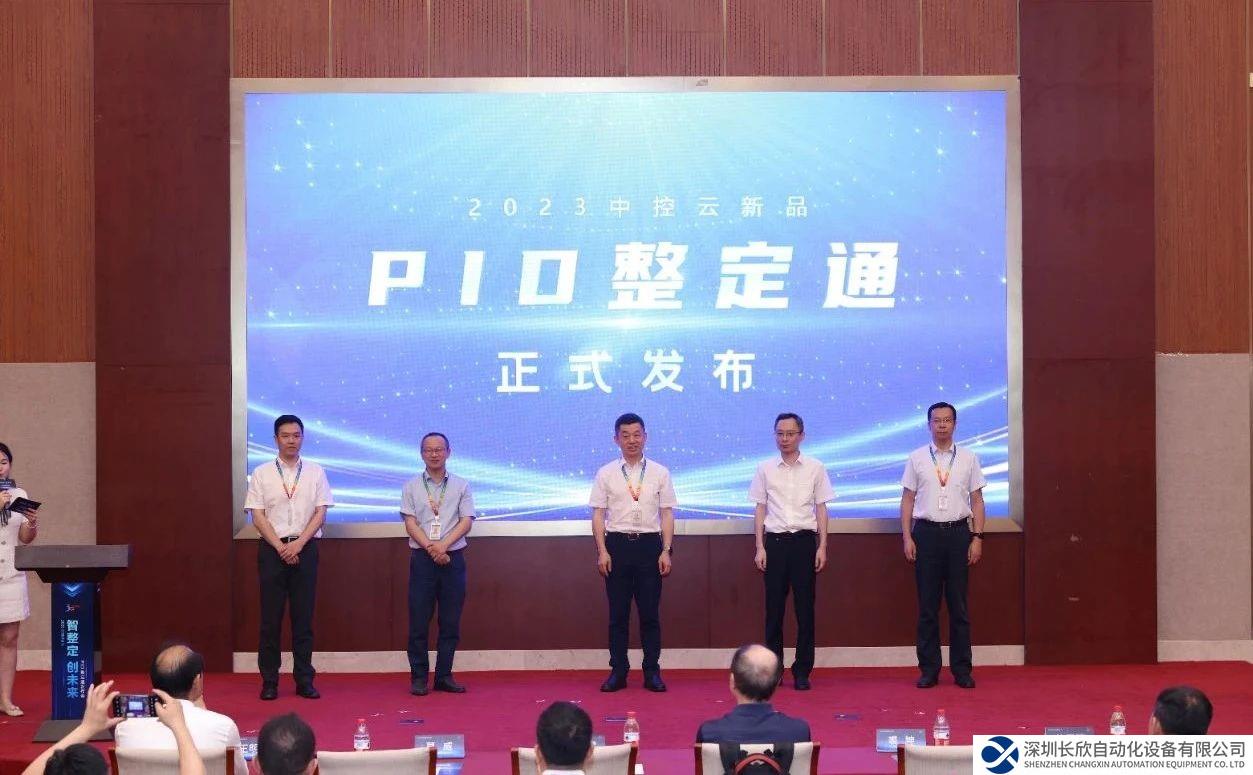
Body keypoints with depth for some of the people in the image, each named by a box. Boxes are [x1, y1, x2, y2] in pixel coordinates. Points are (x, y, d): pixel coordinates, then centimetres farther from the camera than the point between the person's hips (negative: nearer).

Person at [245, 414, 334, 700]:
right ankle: (269, 681, 6)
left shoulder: (315, 472, 6)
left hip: (305, 548, 1)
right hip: (272, 548, -1)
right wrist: (280, 547, -10)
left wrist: (299, 544, -11)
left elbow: (320, 512, 0)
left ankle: (304, 680, 8)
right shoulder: (262, 473, 3)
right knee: (270, 617, 0)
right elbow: (258, 515, -1)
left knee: (304, 617, 3)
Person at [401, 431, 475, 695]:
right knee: (419, 620, -2)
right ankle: (418, 677, 4)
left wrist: (443, 545, -15)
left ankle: (444, 676, 11)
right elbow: (410, 523, -1)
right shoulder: (411, 486, 7)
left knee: (451, 621, 3)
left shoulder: (461, 486, 8)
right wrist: (431, 548, -15)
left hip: (453, 557, 1)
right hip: (421, 558, -1)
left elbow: (466, 521, -1)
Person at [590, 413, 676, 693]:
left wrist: (666, 551, -3)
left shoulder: (659, 473, 6)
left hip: (649, 544, 0)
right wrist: (602, 551, -5)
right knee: (618, 613, 3)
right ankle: (618, 671, 10)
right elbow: (598, 514, 4)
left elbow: (667, 514, 5)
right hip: (617, 544, 0)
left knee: (650, 612, 2)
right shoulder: (606, 474, 4)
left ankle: (652, 671, 9)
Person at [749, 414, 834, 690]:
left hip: (804, 540, -1)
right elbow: (760, 509, 8)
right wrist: (760, 547, 1)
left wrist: (822, 546, -1)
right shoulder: (765, 469, 5)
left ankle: (802, 671, 8)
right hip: (775, 541, 1)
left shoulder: (815, 468, 3)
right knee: (774, 608, 4)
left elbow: (821, 509, 5)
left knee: (805, 608, 1)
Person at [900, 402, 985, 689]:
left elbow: (977, 501, 6)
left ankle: (962, 669, 10)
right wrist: (907, 537, -3)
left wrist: (977, 537, -1)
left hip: (958, 532, 0)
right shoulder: (917, 458, 4)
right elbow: (907, 499, 5)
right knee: (927, 605, 3)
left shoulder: (968, 459, 6)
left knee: (959, 605, 4)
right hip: (926, 532, 0)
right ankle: (928, 669, 9)